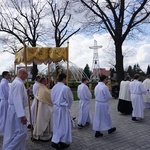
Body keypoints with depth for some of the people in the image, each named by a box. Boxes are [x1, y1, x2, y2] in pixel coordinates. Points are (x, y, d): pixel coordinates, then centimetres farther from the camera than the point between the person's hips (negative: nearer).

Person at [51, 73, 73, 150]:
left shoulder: (54, 87, 2)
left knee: (57, 125, 17)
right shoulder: (66, 88, -20)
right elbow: (70, 99, -8)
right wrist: (68, 106, 10)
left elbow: (52, 98, 11)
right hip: (63, 108, -7)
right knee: (63, 125, 7)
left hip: (56, 107, 7)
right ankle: (62, 142, 14)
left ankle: (56, 141, 26)